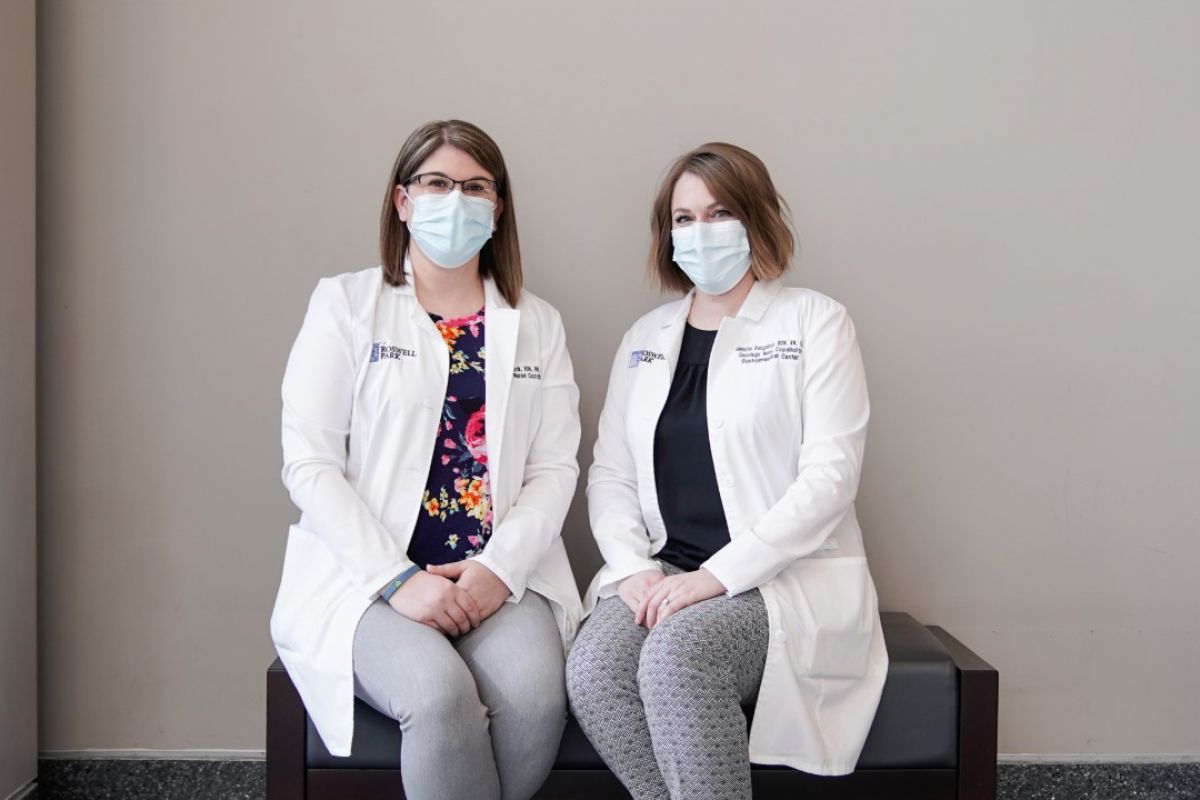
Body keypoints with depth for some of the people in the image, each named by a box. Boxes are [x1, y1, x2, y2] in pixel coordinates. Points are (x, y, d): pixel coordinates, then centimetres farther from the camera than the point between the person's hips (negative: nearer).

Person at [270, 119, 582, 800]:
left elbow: (555, 468, 6)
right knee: (440, 693, -31)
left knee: (534, 696, -28)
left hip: (501, 577, 2)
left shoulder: (537, 323, 14)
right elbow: (309, 465, -3)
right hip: (367, 576, -2)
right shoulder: (345, 304, 5)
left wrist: (499, 569, -12)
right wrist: (398, 578, -13)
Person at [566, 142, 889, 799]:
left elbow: (830, 475, -9)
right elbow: (609, 475, 13)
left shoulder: (814, 322, 2)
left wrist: (716, 575, -17)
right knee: (592, 668, -27)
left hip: (789, 578, -4)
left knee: (676, 652, -34)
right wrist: (634, 567, -7)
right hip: (662, 574, 4)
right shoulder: (645, 337, 17)